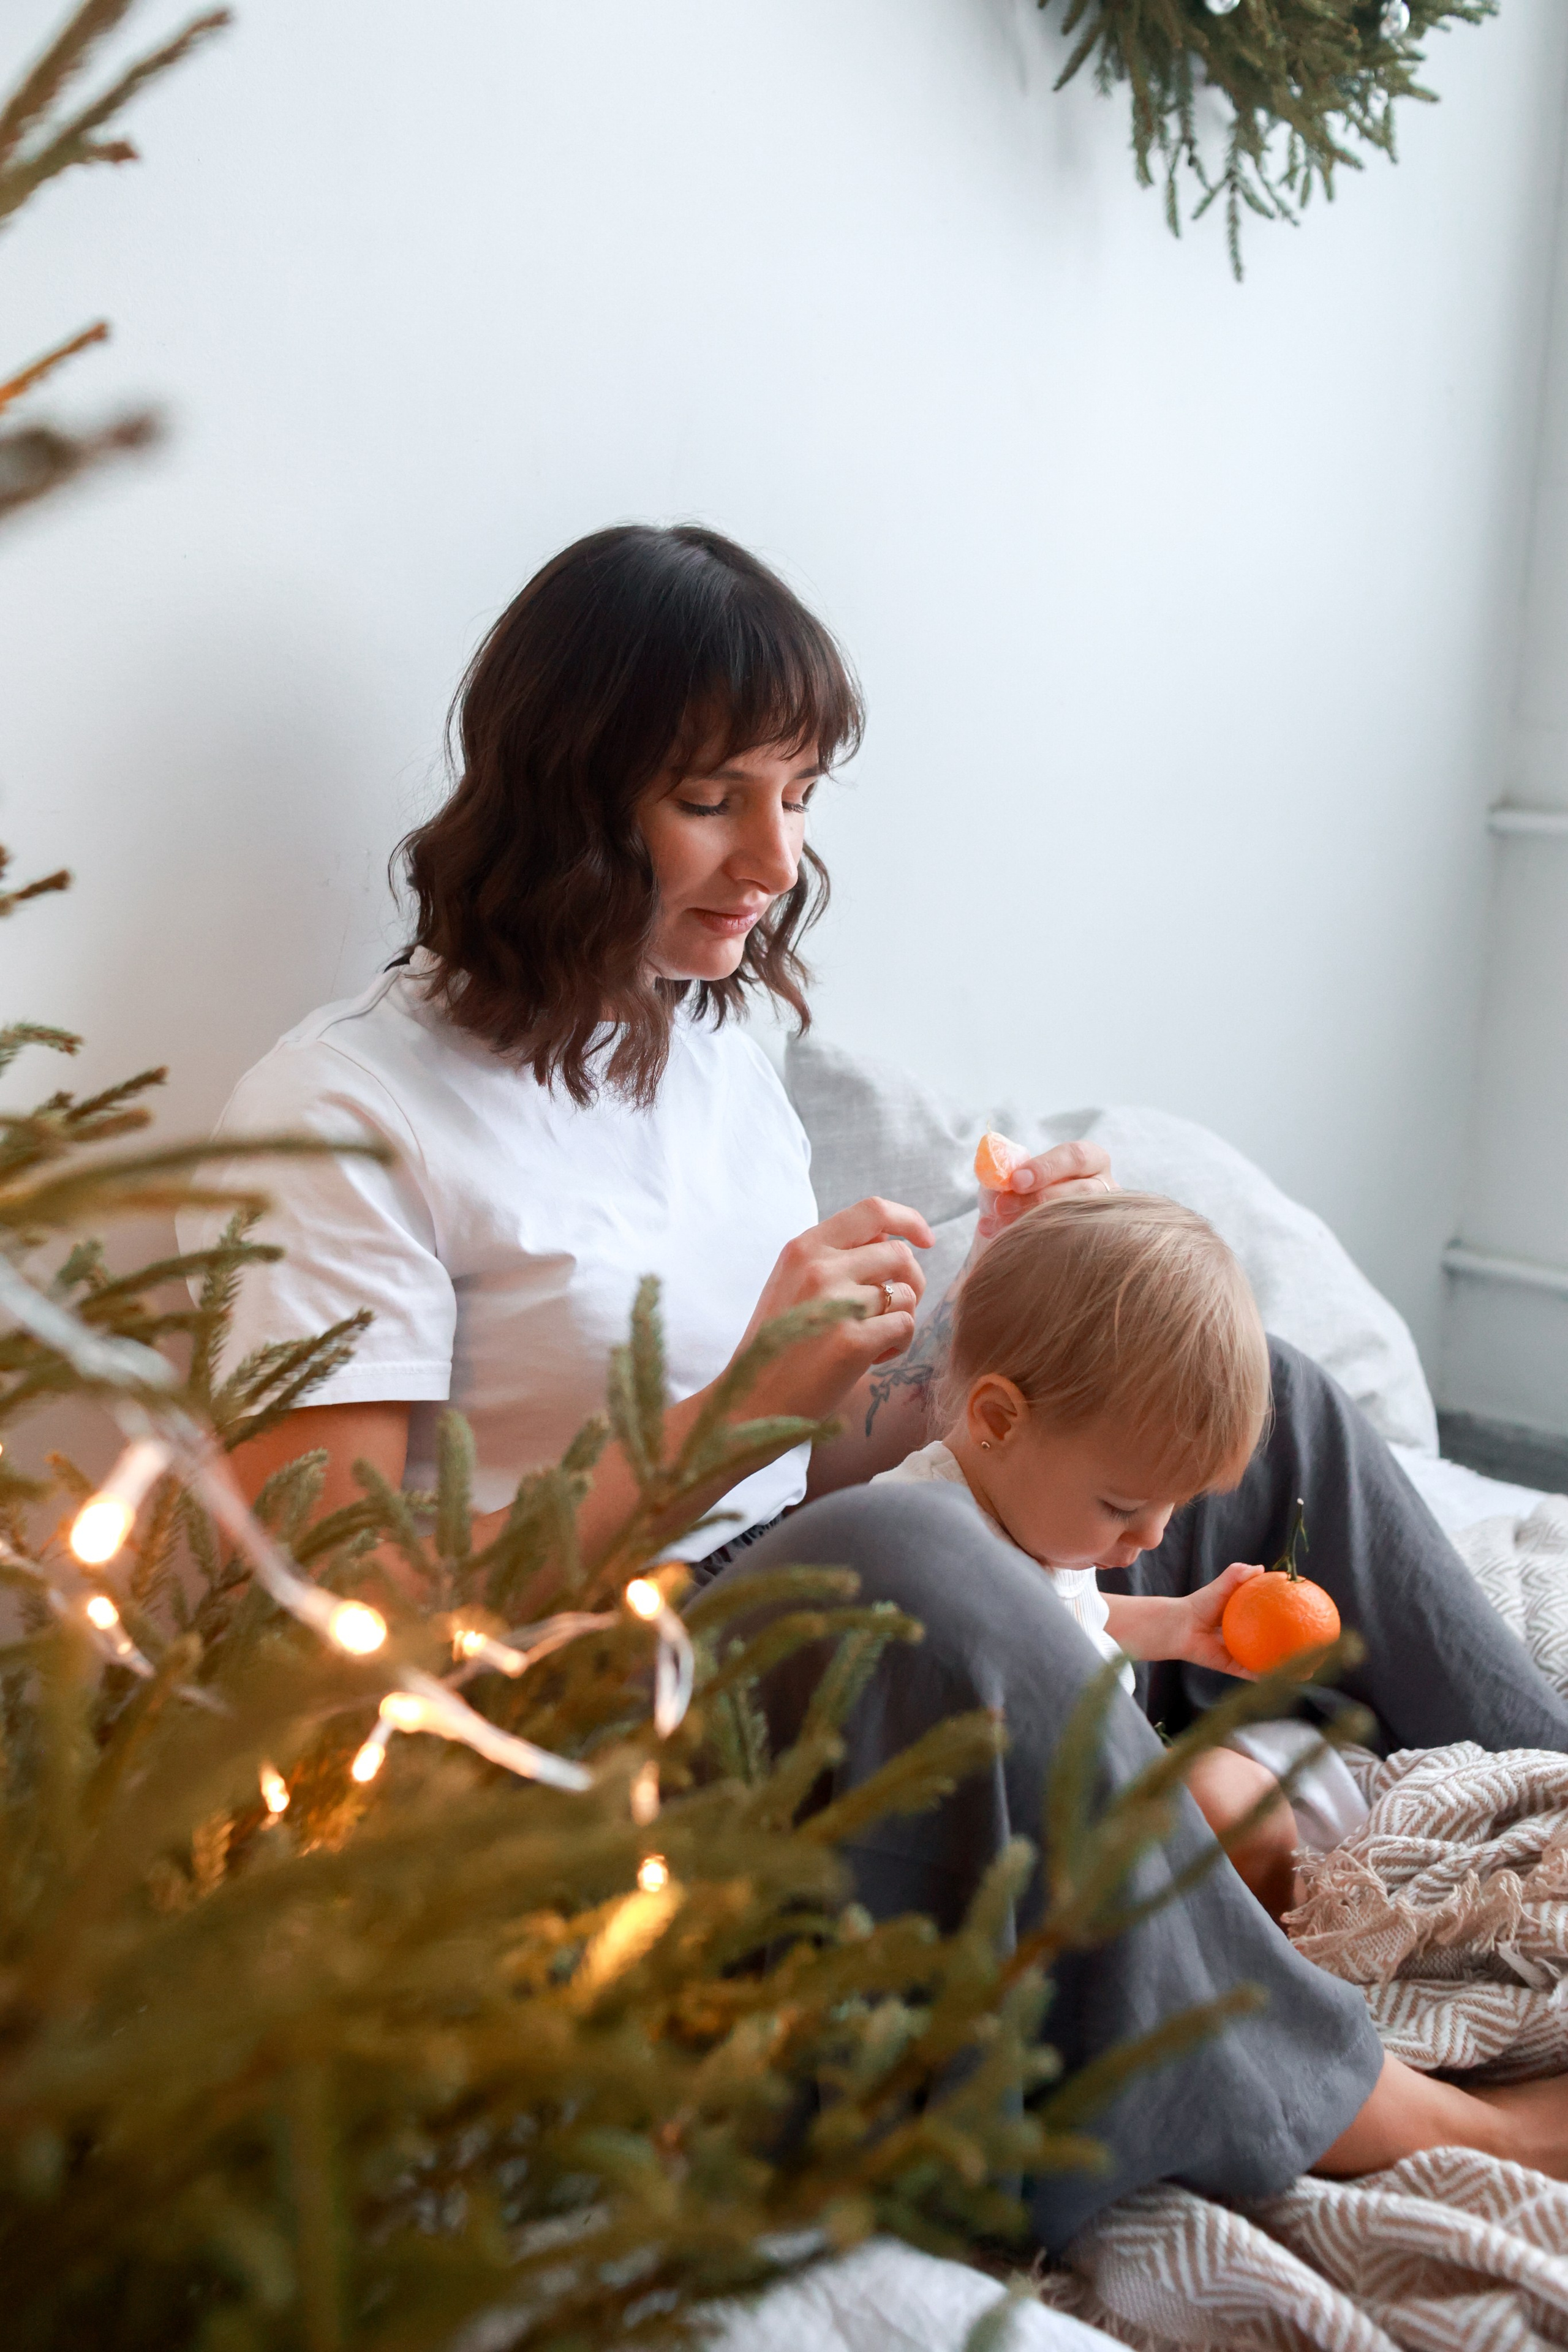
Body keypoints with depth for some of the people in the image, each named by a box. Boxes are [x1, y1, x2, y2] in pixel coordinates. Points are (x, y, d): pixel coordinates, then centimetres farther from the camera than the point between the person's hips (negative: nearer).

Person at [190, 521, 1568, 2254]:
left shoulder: (720, 1050, 11)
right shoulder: (347, 1114, -13)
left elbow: (803, 1472, 14)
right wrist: (737, 1408, -24)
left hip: (812, 1659, 8)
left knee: (1258, 1398, 6)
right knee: (905, 1559, -38)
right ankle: (1403, 2129, -21)